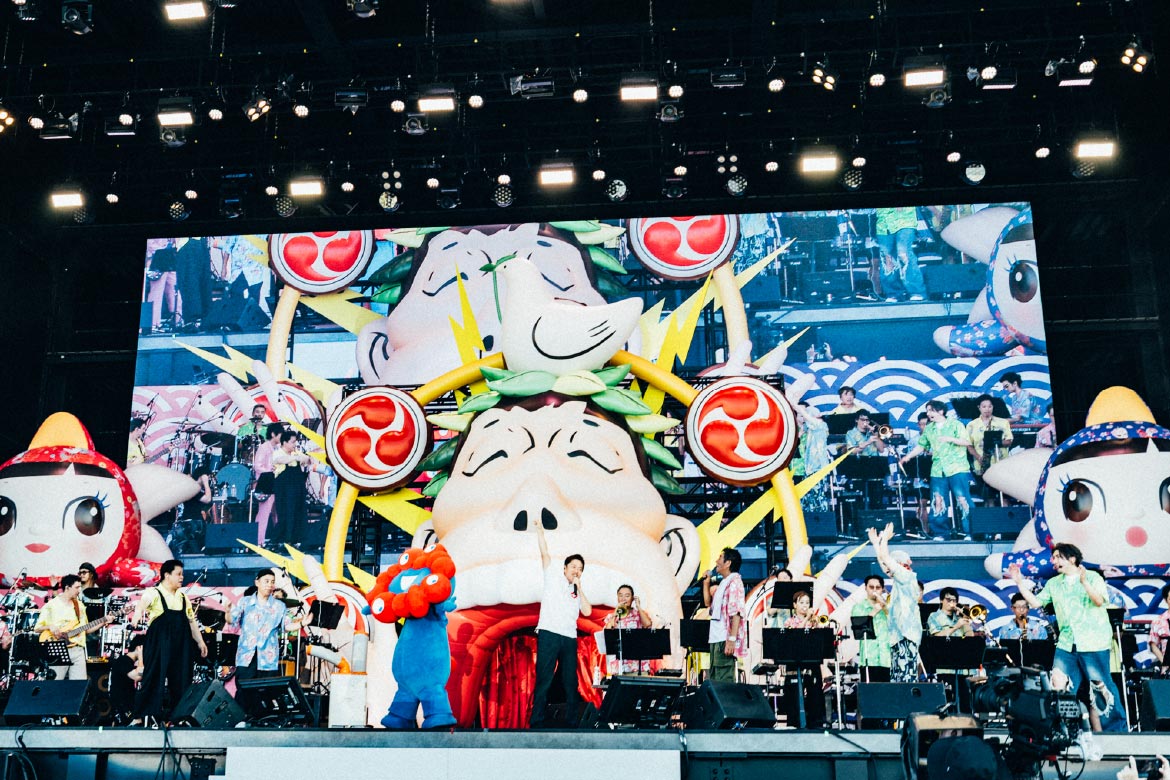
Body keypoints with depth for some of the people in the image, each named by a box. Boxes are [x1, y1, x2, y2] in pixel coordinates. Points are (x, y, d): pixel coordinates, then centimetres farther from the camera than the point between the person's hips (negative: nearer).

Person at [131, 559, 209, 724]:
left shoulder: (183, 597, 15)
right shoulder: (154, 593, -3)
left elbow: (191, 621, 19)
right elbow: (142, 604, -24)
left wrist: (200, 641, 14)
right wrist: (137, 616, -46)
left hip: (181, 647, 5)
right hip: (159, 645, -5)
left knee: (181, 681, 7)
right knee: (155, 679, -5)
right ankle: (141, 716, 3)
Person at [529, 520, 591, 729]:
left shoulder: (578, 592, 20)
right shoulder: (553, 577, 11)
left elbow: (587, 611, 4)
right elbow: (545, 553, 2)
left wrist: (579, 587, 5)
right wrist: (539, 530, -3)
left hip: (569, 638, 5)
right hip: (549, 635, -5)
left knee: (570, 681, 6)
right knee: (544, 680, -7)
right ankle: (537, 723, -6)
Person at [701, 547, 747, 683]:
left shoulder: (734, 582, -12)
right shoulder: (724, 583, 19)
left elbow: (736, 612, -20)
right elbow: (708, 603, 29)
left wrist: (732, 639, -26)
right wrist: (706, 583, 18)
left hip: (725, 640, -10)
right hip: (716, 639, 10)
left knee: (724, 680, -11)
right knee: (714, 678, 14)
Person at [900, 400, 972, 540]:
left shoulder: (955, 424, 0)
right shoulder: (928, 429, 15)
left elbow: (967, 442, -7)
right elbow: (920, 446, 16)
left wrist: (950, 439, -20)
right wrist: (907, 456, 4)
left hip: (958, 469, -5)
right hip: (937, 471, 5)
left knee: (962, 500, -7)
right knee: (938, 502, 3)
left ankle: (968, 533, -2)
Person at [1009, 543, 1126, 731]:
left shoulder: (1093, 577, -2)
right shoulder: (1053, 583, 13)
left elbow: (1100, 601, -17)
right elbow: (1036, 602, 10)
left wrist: (1084, 582, -31)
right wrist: (1020, 582, 3)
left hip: (1093, 645, -5)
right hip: (1066, 645, 5)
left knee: (1102, 687, 0)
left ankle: (1116, 729, 14)